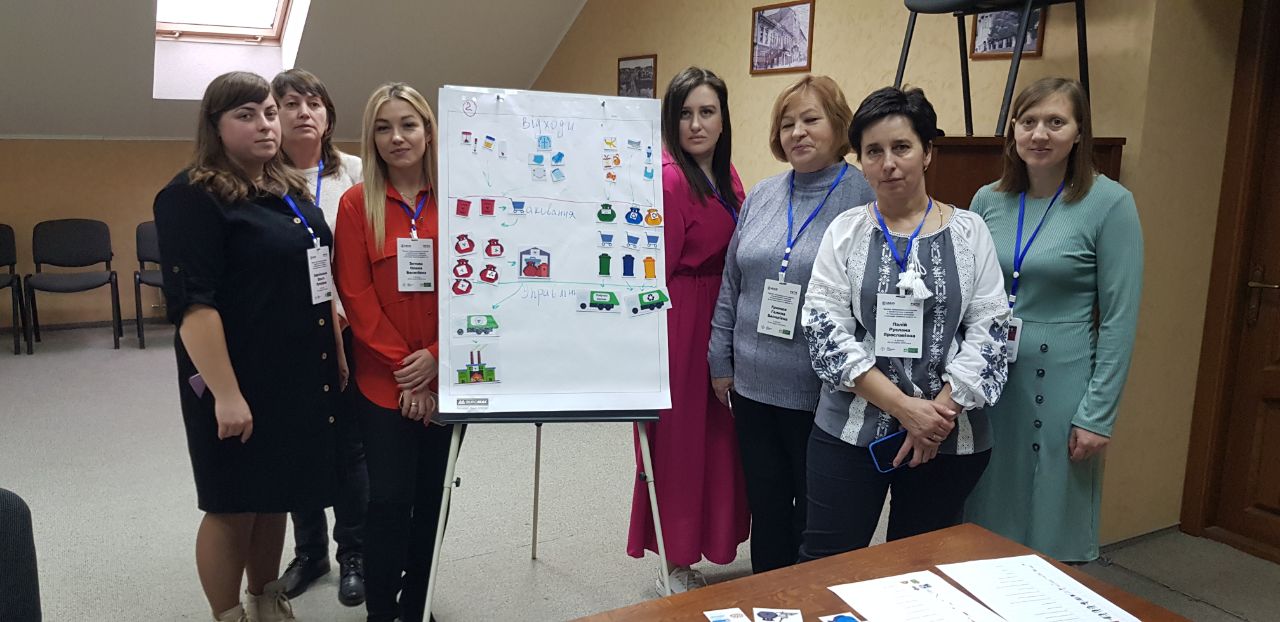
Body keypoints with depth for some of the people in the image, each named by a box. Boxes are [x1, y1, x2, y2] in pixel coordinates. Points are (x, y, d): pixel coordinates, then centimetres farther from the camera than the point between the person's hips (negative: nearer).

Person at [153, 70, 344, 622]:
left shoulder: (291, 189, 12)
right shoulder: (192, 197, -12)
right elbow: (193, 304, -20)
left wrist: (337, 354, 16)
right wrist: (226, 393, -24)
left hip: (301, 376, 8)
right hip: (239, 383, -7)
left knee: (275, 496, 18)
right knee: (233, 506, 5)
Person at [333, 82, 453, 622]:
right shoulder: (356, 202, -1)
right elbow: (356, 295, -5)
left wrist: (437, 356, -11)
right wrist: (401, 366, -10)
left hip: (447, 378, 2)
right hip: (384, 382, -2)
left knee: (432, 495, 11)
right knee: (389, 499, 0)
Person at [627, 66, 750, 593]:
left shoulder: (726, 175, 9)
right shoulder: (670, 178, -17)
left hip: (721, 320, 8)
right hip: (679, 325, -8)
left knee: (716, 435, 16)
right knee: (680, 441, 3)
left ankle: (706, 543, 32)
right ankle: (677, 565, 19)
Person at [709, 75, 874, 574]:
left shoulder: (866, 197, -10)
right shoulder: (761, 196, 7)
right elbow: (731, 284, 11)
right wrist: (721, 361, 10)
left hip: (823, 395, -5)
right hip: (753, 386, 5)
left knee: (817, 516, 12)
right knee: (766, 508, 18)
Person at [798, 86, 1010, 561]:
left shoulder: (969, 232, 3)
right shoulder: (845, 232, 1)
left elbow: (989, 327, 0)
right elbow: (825, 328, -7)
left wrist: (942, 408, -12)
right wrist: (903, 406, -14)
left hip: (949, 436, 1)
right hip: (851, 429, -1)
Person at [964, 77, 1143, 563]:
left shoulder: (1110, 204, -8)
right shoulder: (988, 200, 4)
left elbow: (1119, 318, -9)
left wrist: (1098, 415, -12)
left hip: (1060, 384, -4)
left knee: (1054, 537, 9)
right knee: (985, 522, 15)